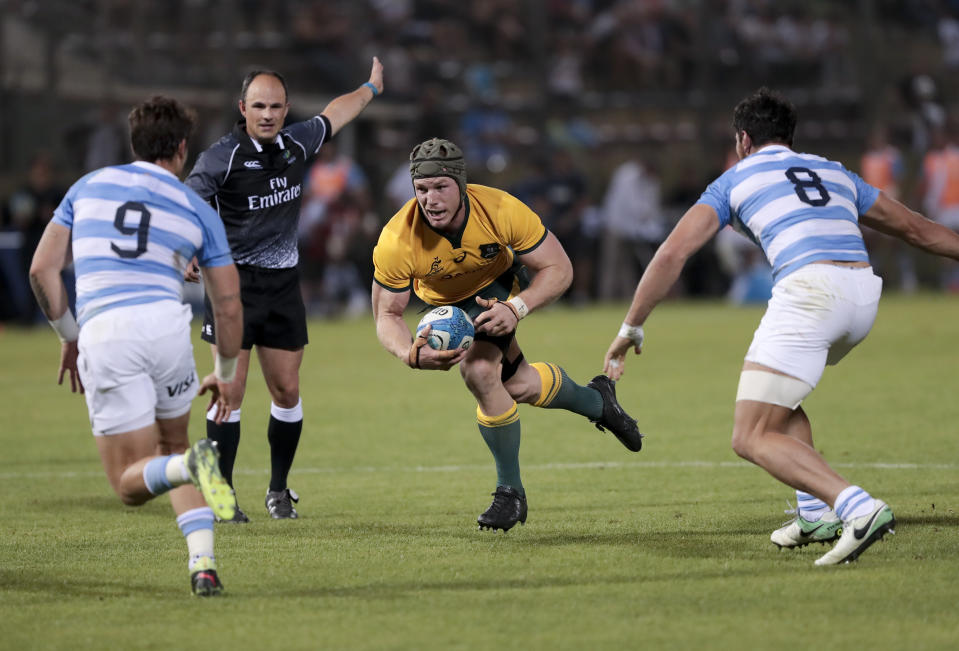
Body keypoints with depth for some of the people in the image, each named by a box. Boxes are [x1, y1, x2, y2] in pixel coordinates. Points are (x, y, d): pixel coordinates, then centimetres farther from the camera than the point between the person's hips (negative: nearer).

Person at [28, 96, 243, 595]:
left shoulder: (89, 186, 19)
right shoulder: (197, 210, 16)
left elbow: (42, 269, 13)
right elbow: (228, 304, 15)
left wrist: (69, 338, 24)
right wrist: (226, 375, 30)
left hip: (102, 334, -1)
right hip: (166, 324, 1)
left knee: (130, 484, 5)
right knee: (172, 446, 24)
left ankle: (192, 464, -30)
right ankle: (203, 565, 5)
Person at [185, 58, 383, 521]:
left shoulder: (297, 145, 5)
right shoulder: (222, 157, -12)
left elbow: (334, 115, 25)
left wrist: (371, 88, 42)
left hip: (283, 284, 5)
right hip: (234, 282, -5)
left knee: (287, 391, 5)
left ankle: (279, 490, 19)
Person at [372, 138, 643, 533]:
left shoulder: (501, 210, -37)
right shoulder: (396, 242, -35)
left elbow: (559, 269, -26)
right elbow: (387, 315, -24)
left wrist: (516, 309, -42)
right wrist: (411, 354, -46)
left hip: (499, 284, -2)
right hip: (444, 302, 2)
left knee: (479, 370, -21)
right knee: (518, 385, -1)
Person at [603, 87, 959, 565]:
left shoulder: (735, 180, 17)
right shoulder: (834, 173, 29)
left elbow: (672, 255, 9)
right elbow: (916, 229, 35)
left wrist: (630, 328, 16)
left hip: (809, 289, -6)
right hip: (864, 292, 6)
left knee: (752, 438, -3)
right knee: (775, 396, 30)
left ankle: (859, 509, -23)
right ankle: (815, 514, 20)